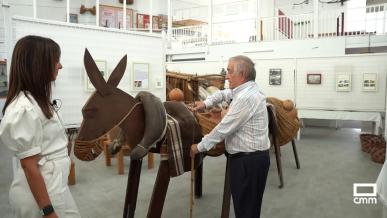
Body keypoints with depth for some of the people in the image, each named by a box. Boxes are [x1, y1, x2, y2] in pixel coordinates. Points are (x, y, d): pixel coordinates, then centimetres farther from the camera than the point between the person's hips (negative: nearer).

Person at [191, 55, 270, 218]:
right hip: (250, 157, 10)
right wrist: (206, 103, 11)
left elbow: (224, 128, -20)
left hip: (249, 160, -10)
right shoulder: (244, 90, 10)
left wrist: (199, 147, -9)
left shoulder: (246, 97, -22)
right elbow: (223, 94, 28)